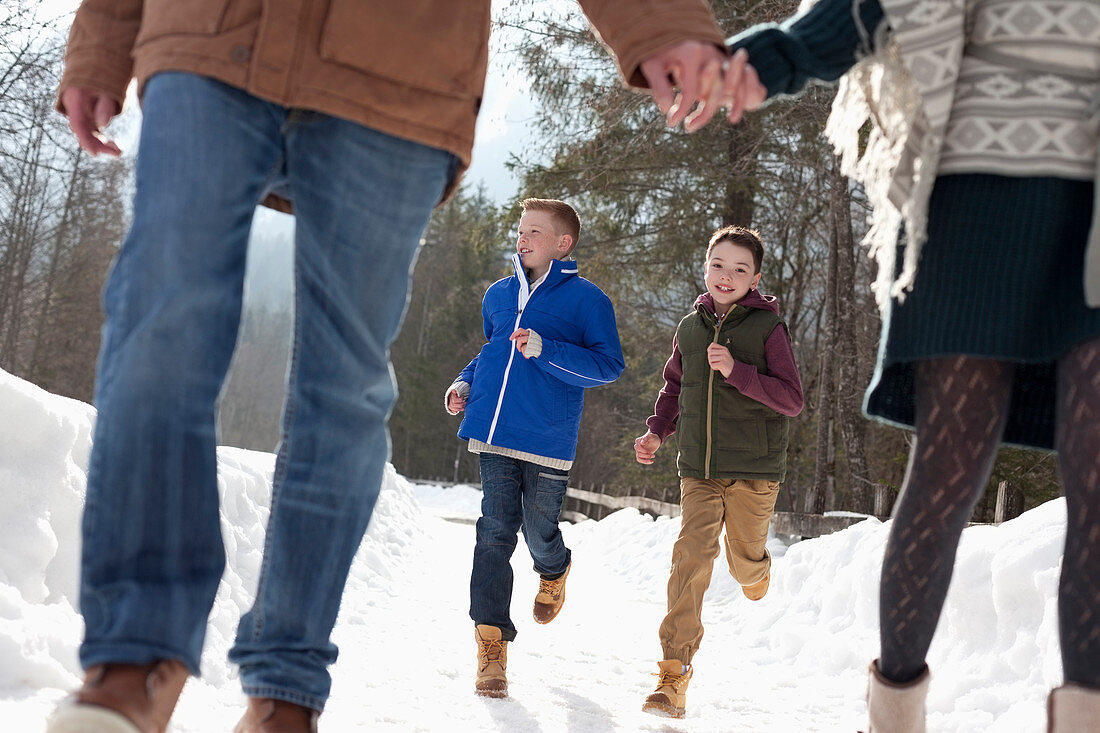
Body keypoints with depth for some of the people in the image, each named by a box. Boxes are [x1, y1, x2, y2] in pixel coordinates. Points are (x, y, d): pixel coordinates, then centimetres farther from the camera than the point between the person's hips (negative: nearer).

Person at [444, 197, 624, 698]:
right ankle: (491, 642, -1)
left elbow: (609, 366, -10)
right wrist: (466, 383, 12)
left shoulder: (586, 298, -3)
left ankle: (554, 573, 46)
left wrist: (546, 351, -21)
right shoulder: (498, 295, 14)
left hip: (549, 441, -3)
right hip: (494, 434, 3)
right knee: (495, 533, -4)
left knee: (540, 533, 9)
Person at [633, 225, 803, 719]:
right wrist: (657, 432, 8)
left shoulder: (767, 328, -5)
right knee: (690, 558, -12)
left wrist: (736, 371, -23)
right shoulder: (689, 328, 7)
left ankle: (757, 571, 52)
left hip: (754, 470, -2)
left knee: (744, 564, 11)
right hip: (699, 469, 2)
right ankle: (674, 674, -12)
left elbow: (792, 399, -12)